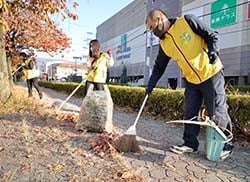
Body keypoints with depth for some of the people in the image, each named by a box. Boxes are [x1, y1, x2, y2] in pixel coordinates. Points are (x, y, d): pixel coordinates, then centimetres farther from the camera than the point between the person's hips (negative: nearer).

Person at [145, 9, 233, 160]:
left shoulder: (187, 21, -10)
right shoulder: (164, 44, 5)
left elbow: (212, 35, -5)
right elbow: (159, 67, 11)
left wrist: (213, 50, -23)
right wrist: (151, 85, 4)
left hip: (211, 74, -5)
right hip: (191, 81, 6)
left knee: (217, 113, 1)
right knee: (190, 113, 7)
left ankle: (226, 145, 20)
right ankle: (190, 143, 21)